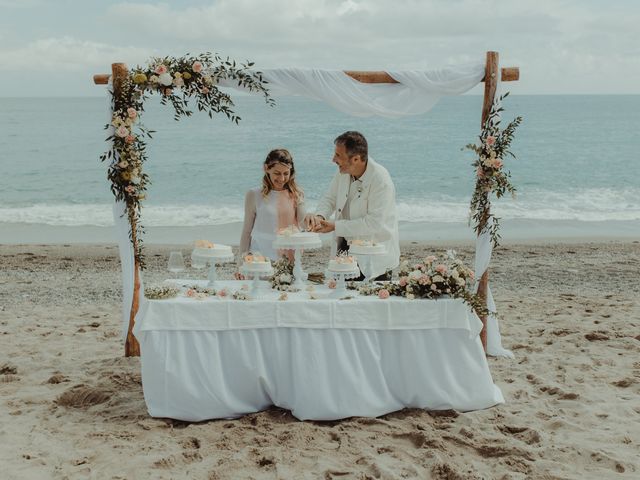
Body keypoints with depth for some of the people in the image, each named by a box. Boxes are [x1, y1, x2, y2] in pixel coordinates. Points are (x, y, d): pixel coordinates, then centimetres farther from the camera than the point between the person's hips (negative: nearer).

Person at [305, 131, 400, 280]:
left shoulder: (381, 181, -23)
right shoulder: (343, 172, -1)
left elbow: (374, 223, -27)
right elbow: (330, 199, 9)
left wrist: (335, 226, -26)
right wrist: (319, 216, -15)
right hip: (345, 246, 7)